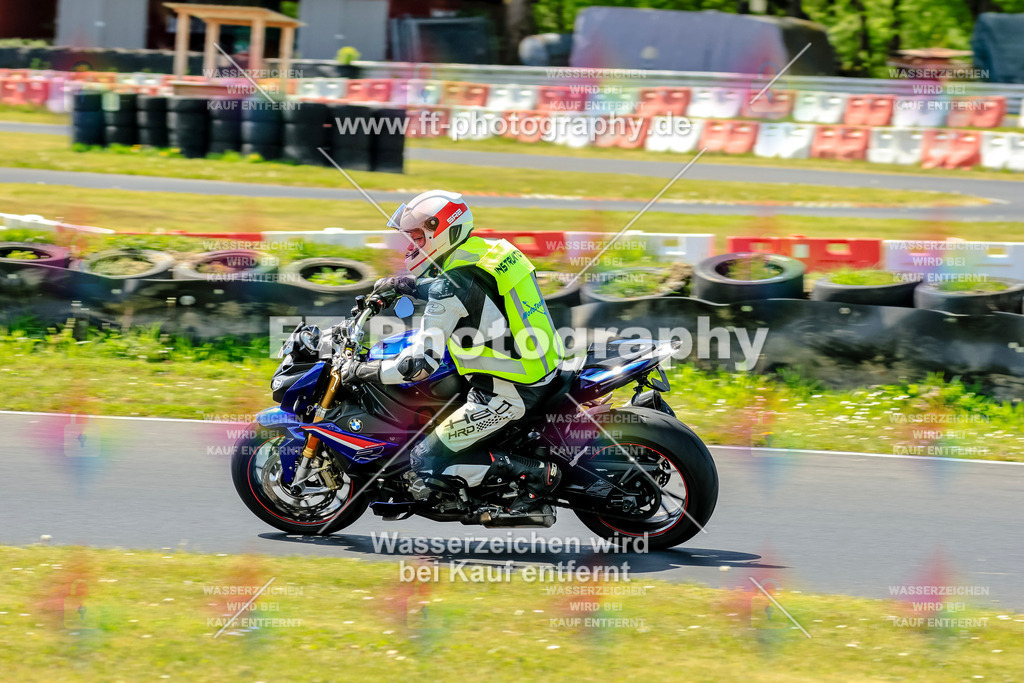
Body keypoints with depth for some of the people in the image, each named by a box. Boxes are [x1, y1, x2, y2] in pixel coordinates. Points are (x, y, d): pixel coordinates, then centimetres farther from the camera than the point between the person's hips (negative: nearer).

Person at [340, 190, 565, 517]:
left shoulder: (452, 285, -21)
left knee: (427, 465, -2)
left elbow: (421, 363, -24)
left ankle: (536, 474, -7)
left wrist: (362, 371, -14)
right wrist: (404, 285, 27)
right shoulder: (488, 250, 5)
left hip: (504, 394, -9)